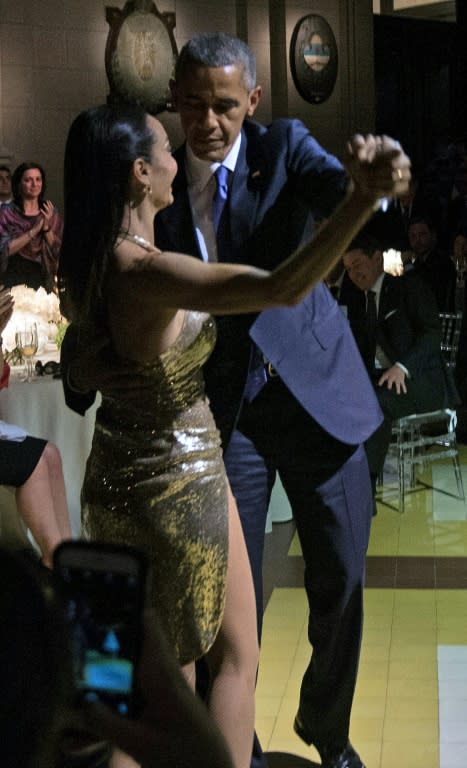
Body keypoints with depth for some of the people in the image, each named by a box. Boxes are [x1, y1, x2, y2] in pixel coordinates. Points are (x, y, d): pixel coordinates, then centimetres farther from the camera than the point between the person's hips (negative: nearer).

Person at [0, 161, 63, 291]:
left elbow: (58, 251, 0)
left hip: (42, 280, 2)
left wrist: (46, 227, -16)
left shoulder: (50, 212, 3)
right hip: (12, 281, -2)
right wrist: (34, 230, -20)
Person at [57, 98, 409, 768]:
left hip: (113, 479, 8)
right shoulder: (148, 274, -30)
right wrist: (365, 197, -54)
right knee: (236, 656, 12)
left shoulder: (83, 266, -6)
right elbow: (282, 288, -44)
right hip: (180, 481, -8)